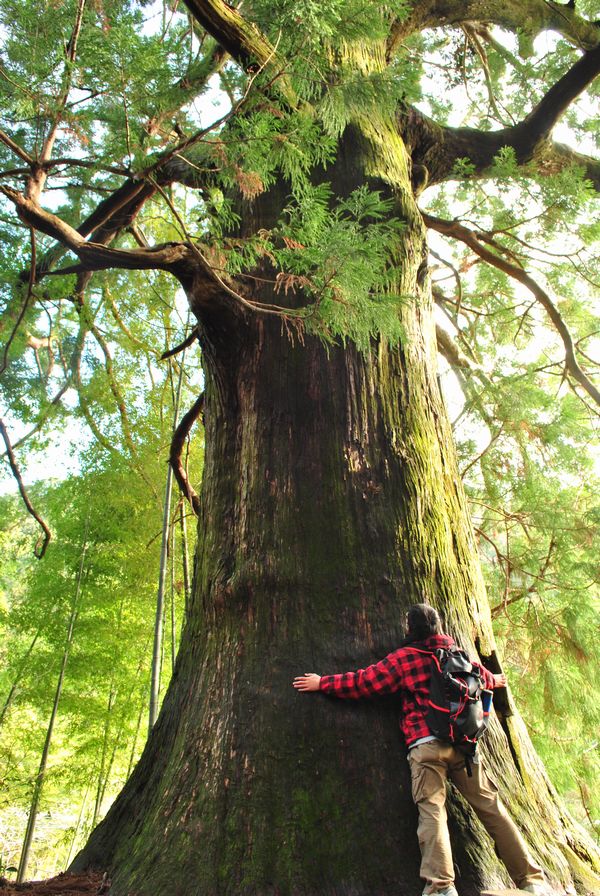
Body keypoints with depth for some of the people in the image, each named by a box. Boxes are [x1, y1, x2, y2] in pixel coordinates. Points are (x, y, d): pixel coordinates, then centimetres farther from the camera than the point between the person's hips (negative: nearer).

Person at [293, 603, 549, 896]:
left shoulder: (404, 657, 1)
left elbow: (364, 682, 1)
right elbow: (481, 675, 36)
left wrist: (322, 682, 10)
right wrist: (496, 680, 59)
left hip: (425, 745, -4)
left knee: (431, 811, -7)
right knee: (490, 807, 10)